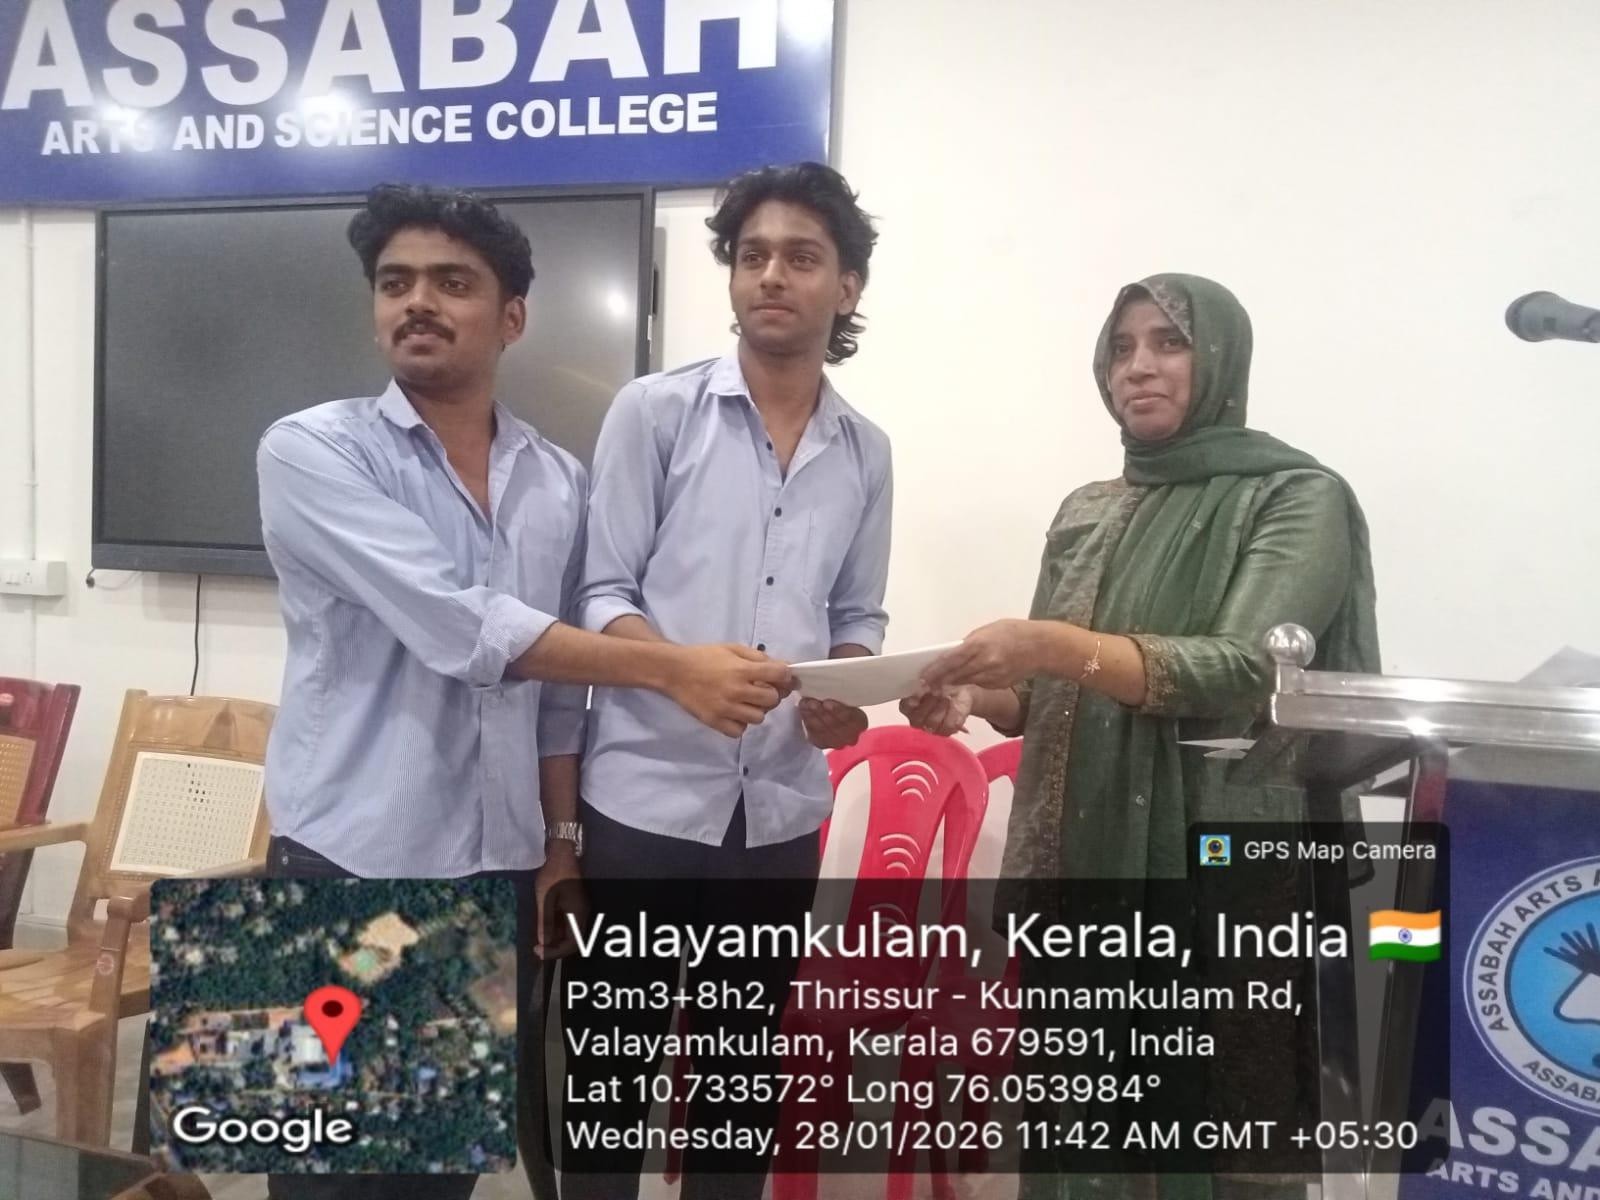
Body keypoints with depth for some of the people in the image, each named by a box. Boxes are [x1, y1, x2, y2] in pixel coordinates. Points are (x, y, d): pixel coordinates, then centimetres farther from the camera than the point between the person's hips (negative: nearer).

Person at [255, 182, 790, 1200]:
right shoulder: (312, 451, -9)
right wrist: (674, 670, -25)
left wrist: (562, 841, 8)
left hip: (500, 875, 4)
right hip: (349, 872, -4)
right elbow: (458, 628, -22)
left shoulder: (561, 483, 6)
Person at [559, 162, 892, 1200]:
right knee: (614, 1069, 9)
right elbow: (601, 594, -6)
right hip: (648, 795, -3)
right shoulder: (656, 411, -3)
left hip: (782, 808, 4)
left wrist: (844, 692, -8)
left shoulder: (866, 451, 8)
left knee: (742, 1076, 18)